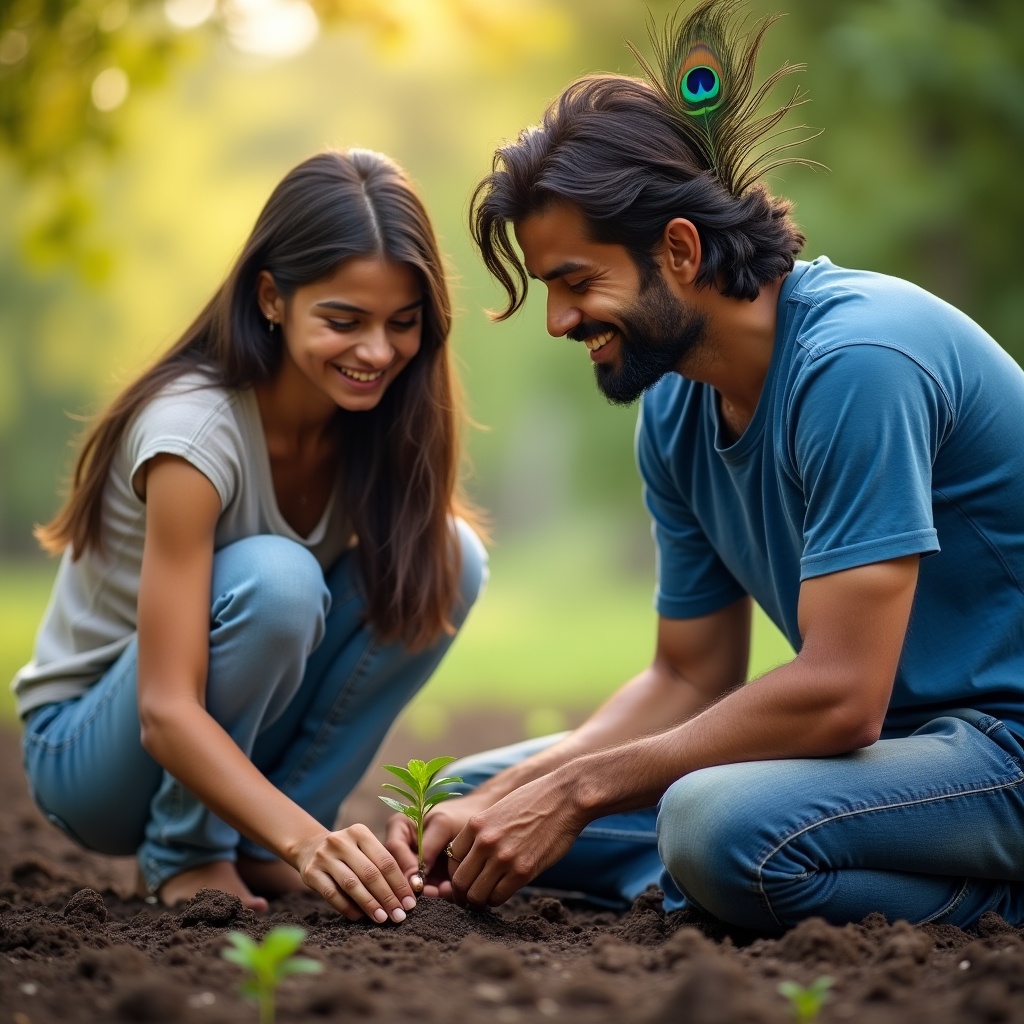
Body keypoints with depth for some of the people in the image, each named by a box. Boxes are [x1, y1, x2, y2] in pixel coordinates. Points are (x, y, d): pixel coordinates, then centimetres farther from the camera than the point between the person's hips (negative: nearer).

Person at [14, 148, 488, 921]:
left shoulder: (377, 417, -11)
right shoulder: (195, 431, -29)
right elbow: (166, 712, -33)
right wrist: (308, 839, -48)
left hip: (244, 736, 6)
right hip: (87, 748, -6)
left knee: (451, 557, -15)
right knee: (273, 579, -34)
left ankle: (259, 850, -7)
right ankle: (185, 852, -11)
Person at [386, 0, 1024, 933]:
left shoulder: (855, 361, -24)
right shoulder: (674, 413, 3)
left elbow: (839, 696, -28)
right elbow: (689, 679, 8)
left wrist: (578, 789, -21)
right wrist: (500, 804, -7)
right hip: (876, 739, 9)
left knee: (718, 823, -37)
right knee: (477, 788, 5)